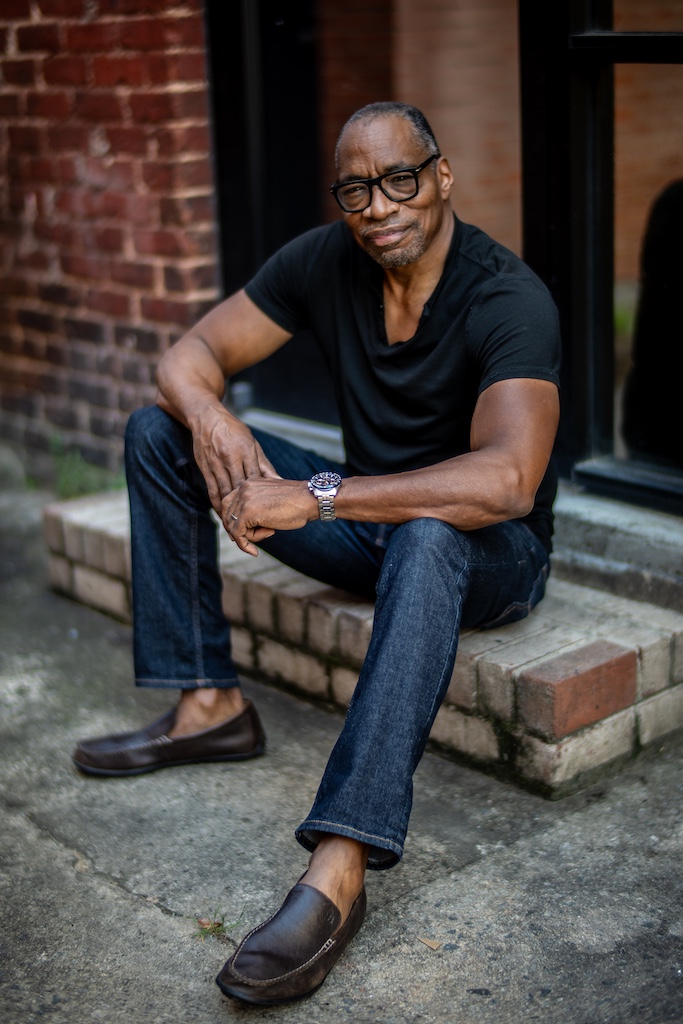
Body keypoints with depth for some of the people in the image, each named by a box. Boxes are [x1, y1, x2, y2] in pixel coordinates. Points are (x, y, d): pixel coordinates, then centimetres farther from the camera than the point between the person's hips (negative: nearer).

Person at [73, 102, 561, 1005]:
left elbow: (506, 482, -39)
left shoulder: (508, 299, -24)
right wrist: (208, 416, -27)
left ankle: (338, 869, -49)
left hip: (491, 555, -6)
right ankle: (210, 705, -5)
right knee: (156, 432, -2)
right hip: (369, 524, 6)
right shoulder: (325, 261, -6)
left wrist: (317, 496, -40)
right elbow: (189, 354, -1)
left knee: (427, 538, -44)